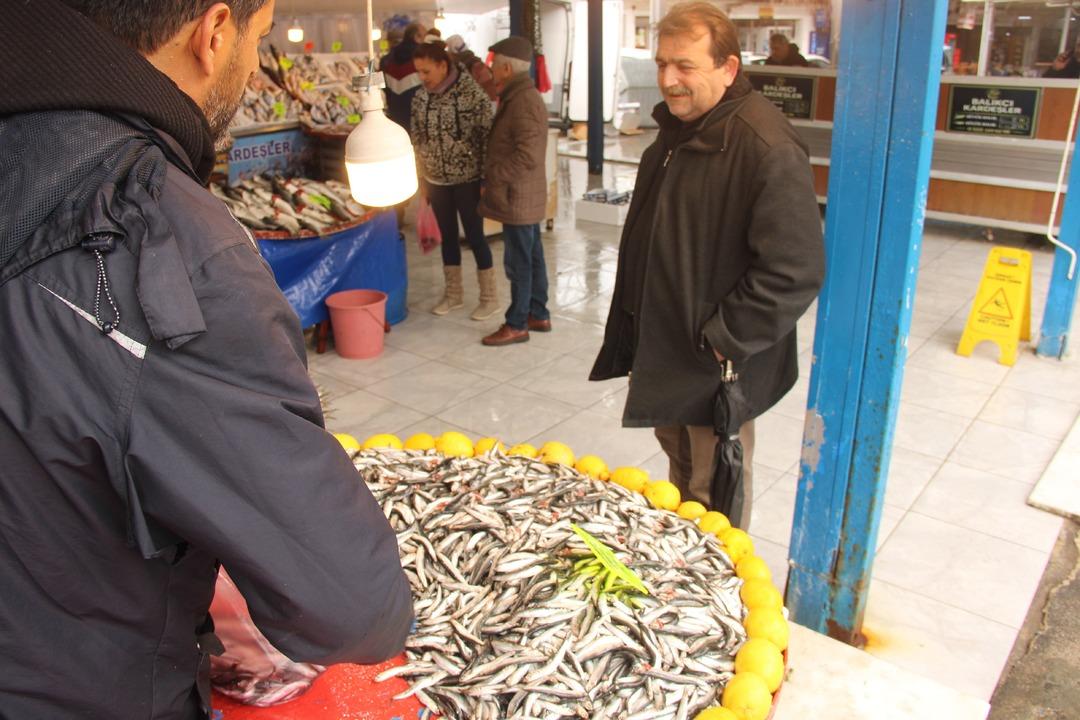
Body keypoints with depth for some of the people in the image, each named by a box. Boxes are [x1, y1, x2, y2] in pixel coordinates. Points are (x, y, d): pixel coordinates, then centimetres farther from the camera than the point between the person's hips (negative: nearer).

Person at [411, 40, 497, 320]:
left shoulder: (472, 93, -15)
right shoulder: (421, 97, 2)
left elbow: (487, 137, -13)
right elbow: (418, 140, 11)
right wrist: (421, 178, 11)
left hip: (467, 179, -5)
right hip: (437, 180, 5)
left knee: (475, 236, 2)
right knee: (448, 235, 14)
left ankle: (489, 298, 15)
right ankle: (453, 294, 29)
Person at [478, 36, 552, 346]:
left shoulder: (523, 101, -20)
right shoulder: (521, 96, 13)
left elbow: (528, 155, -27)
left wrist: (492, 177, -20)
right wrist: (494, 175, 12)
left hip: (518, 198, -10)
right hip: (524, 196, 10)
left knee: (518, 262, -1)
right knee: (532, 257, 16)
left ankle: (517, 325, 9)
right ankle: (539, 315, 26)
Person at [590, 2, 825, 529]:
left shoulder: (768, 149, -24)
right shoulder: (677, 127, 6)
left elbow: (795, 272, -26)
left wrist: (723, 341, -20)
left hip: (717, 363, -9)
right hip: (664, 348, 9)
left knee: (714, 492, 8)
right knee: (680, 462, 25)